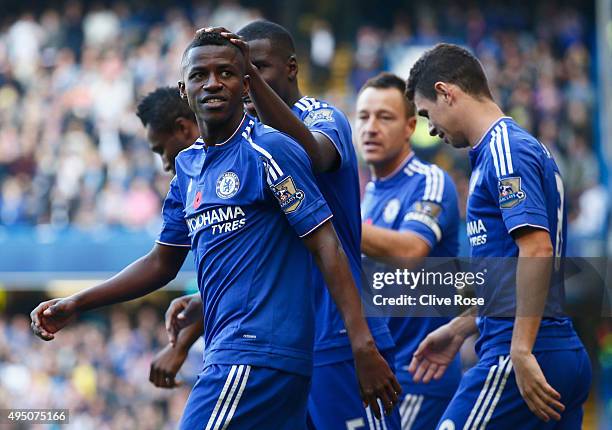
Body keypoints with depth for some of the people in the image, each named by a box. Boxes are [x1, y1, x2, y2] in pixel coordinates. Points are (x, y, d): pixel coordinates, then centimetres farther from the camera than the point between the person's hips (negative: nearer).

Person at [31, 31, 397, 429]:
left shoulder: (269, 150, -8)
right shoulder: (188, 166, 16)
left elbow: (327, 247, -12)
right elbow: (162, 263, 25)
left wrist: (363, 346, -20)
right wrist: (76, 304, 17)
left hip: (257, 352, -8)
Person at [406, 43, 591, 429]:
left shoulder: (505, 151, -10)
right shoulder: (521, 145, 21)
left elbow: (537, 248, -22)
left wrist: (522, 352, -25)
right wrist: (459, 329, 34)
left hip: (525, 360, -10)